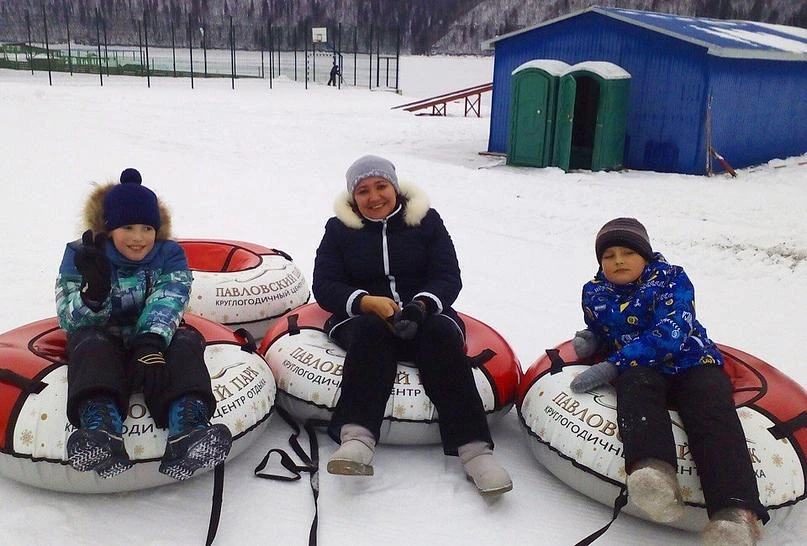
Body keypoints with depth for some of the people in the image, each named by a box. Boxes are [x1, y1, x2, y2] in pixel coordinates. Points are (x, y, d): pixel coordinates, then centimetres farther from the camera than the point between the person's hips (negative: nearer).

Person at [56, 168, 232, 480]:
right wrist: (93, 293, -34)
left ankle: (187, 431, -55)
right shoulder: (81, 256, -2)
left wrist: (151, 345, -39)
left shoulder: (170, 255, -1)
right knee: (90, 345, -32)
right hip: (103, 341, 0)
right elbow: (70, 320, -11)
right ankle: (102, 432, -60)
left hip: (154, 343, 1)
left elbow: (166, 304, -19)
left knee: (185, 344, -29)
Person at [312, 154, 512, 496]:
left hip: (425, 316, 1)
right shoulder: (339, 228, 11)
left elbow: (449, 278, 1)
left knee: (442, 335, -32)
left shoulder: (426, 220, 10)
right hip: (363, 316, 0)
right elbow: (324, 286, 1)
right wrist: (367, 302, -20)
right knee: (371, 331, -35)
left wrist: (421, 304, -22)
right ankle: (357, 437, -49)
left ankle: (474, 448, -40)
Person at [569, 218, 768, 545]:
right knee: (636, 384, -35)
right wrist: (589, 340, 3)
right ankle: (653, 469, -63)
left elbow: (668, 335, -15)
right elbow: (600, 332, 30)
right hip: (639, 369, 2)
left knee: (711, 412, -31)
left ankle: (736, 514, -51)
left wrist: (613, 365, -22)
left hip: (691, 363, -1)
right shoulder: (594, 293, 14)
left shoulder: (671, 279, 0)